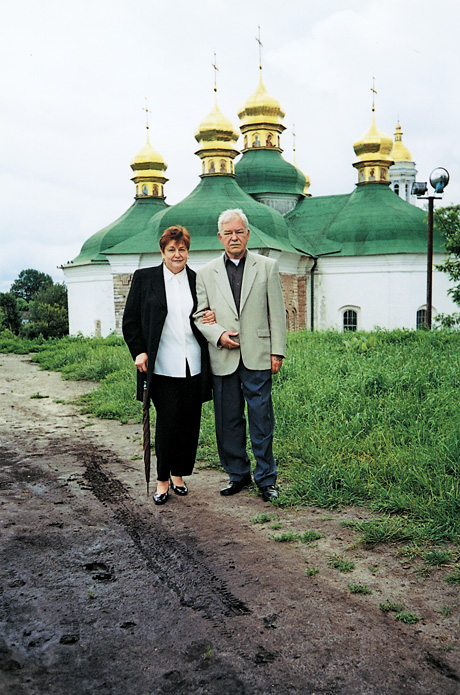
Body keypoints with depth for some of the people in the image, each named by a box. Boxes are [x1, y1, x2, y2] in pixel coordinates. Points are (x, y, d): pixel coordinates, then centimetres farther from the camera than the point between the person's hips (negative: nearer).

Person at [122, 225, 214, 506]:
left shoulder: (198, 280, 10)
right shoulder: (144, 278, 4)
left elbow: (206, 316, 22)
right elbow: (130, 320, 5)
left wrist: (211, 319, 0)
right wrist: (139, 352, -4)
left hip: (193, 365, 3)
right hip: (162, 366, -3)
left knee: (190, 423, 7)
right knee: (167, 423, -5)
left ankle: (179, 474, 24)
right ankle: (163, 480, 11)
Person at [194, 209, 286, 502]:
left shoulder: (267, 266, 6)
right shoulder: (206, 274, 9)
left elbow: (277, 313, 4)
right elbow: (199, 315, 10)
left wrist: (278, 352, -1)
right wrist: (218, 334, -8)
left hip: (257, 357, -2)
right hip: (223, 360, 2)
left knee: (262, 420, 1)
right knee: (228, 421, 8)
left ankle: (266, 478, 15)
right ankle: (238, 474, 24)